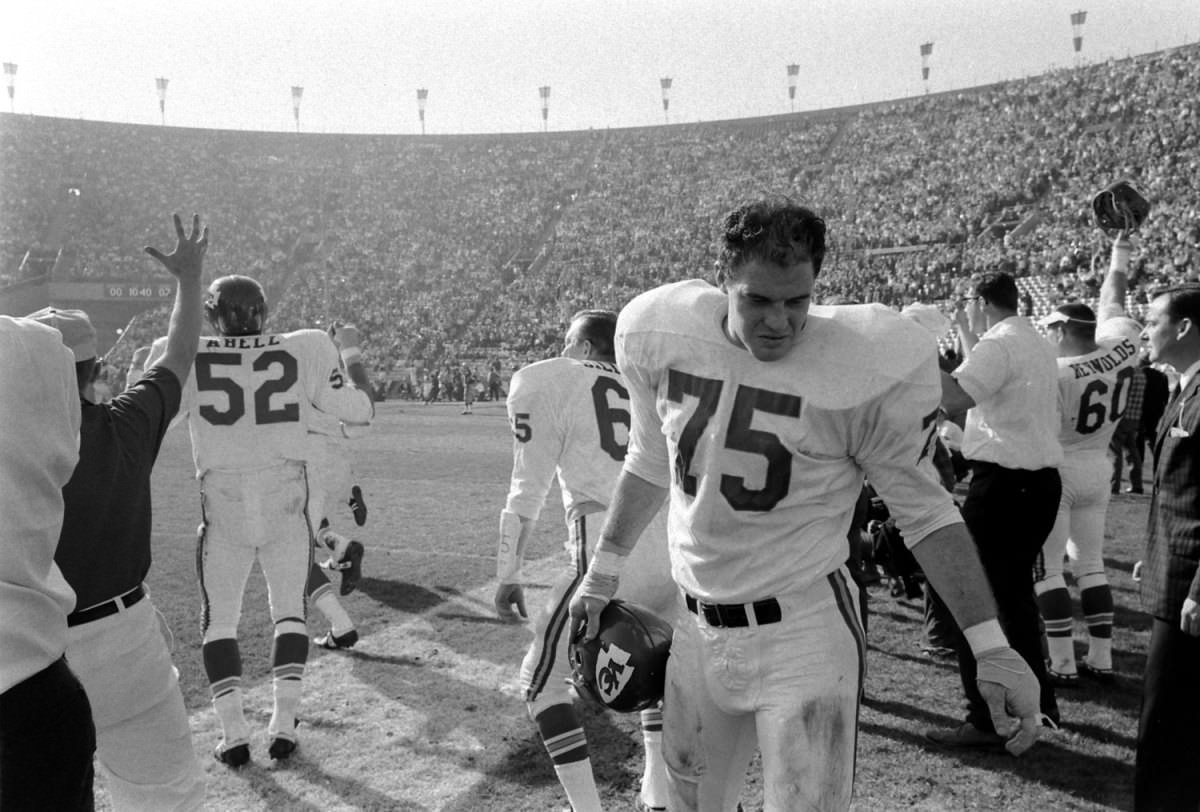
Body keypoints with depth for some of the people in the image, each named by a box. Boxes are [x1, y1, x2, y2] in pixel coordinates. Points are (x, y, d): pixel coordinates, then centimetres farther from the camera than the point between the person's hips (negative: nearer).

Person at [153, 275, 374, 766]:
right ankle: (284, 723, 12)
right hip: (286, 503, 1)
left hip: (222, 507, 0)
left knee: (219, 619, 15)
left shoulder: (187, 358, -5)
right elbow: (360, 411, 2)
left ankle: (233, 732, 10)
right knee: (290, 611, 17)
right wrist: (351, 354, 17)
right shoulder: (304, 349, -5)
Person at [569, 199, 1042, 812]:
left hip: (803, 634, -4)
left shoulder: (868, 367, -18)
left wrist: (989, 645, -13)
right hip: (697, 628, 5)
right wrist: (603, 570, 16)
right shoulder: (659, 336, -7)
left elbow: (923, 508, -8)